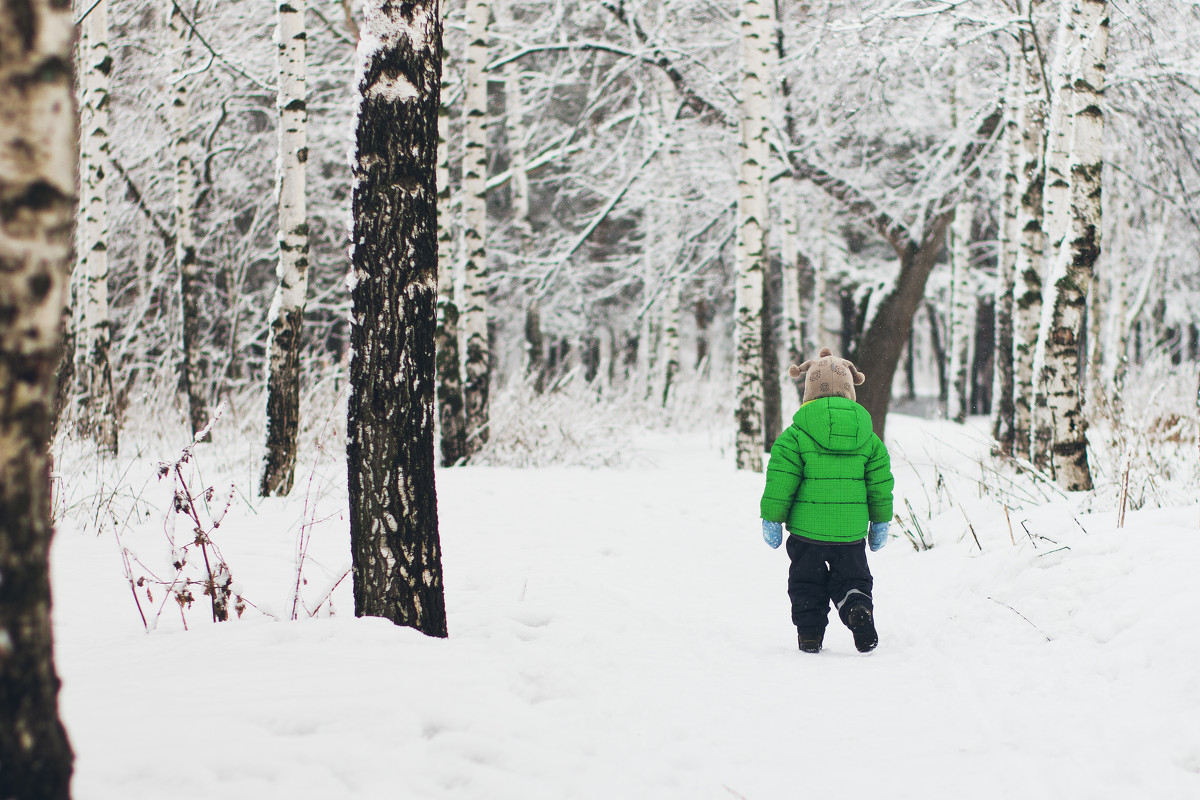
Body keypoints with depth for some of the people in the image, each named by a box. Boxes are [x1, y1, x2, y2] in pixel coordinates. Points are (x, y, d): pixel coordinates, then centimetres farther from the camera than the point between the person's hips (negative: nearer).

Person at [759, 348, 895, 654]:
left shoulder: (796, 435, -8)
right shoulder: (868, 436, 2)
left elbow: (780, 482, -8)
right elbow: (881, 484, 8)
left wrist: (771, 519, 2)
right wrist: (880, 523, 19)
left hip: (807, 529, -2)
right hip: (851, 532, 2)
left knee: (807, 583, 13)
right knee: (853, 579, 14)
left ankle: (810, 633, 10)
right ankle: (859, 609, -12)